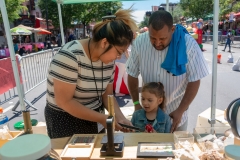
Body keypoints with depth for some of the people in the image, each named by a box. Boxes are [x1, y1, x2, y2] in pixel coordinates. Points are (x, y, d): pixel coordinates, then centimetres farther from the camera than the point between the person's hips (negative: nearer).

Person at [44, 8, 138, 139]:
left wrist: (120, 117, -13)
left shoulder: (108, 60, -6)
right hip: (65, 119, -6)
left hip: (93, 117, 6)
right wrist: (102, 119, -23)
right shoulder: (70, 56, -26)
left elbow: (107, 95, 2)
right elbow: (64, 101, -25)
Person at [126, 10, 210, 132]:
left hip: (175, 110, -1)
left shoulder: (189, 45, -22)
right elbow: (132, 74, -5)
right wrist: (136, 103, -8)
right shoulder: (139, 43, -17)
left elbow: (194, 81, -13)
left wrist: (180, 111, -15)